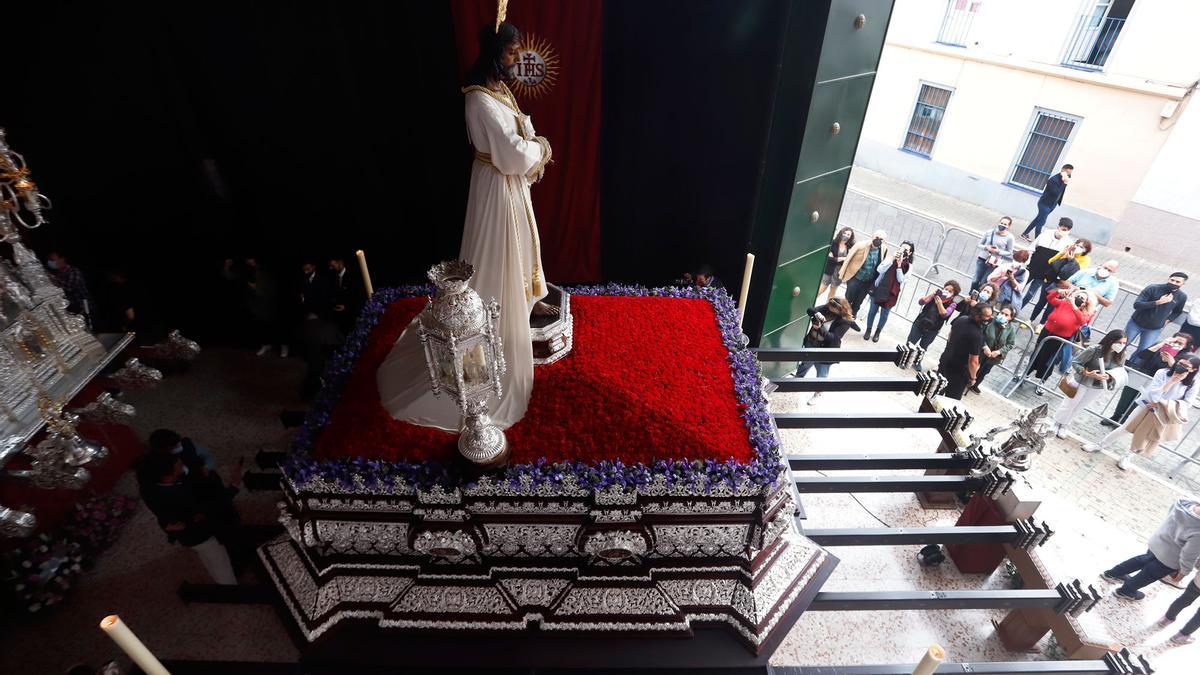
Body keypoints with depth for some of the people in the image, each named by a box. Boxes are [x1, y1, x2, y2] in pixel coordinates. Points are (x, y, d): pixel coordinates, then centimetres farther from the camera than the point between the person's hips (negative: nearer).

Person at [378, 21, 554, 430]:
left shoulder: (499, 89, 7)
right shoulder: (481, 100, -24)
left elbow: (522, 133, 10)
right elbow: (515, 154, -27)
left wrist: (533, 147, -9)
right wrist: (539, 148, -9)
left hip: (511, 184, 9)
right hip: (498, 189, -9)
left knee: (520, 246, 24)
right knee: (497, 261, -1)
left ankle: (527, 299, 47)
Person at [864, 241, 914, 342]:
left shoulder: (908, 266, -3)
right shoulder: (891, 257, -1)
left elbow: (901, 280, -13)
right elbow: (880, 269, -11)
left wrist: (899, 265, -18)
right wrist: (892, 260, -19)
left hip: (891, 293, -1)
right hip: (879, 289, 1)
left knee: (884, 314, 9)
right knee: (873, 310, 9)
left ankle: (877, 333, 28)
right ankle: (868, 330, 26)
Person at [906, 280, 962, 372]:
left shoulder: (952, 304, -6)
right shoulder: (937, 294, -4)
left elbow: (944, 314, -21)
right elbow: (921, 302, -12)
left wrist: (939, 303, -34)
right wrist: (931, 294, -25)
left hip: (932, 330, 0)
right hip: (920, 324, 0)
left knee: (923, 347, 13)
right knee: (910, 343, 5)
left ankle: (917, 363, 32)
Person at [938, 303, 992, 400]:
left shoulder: (961, 319, -9)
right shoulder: (977, 335, -30)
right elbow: (973, 361, -24)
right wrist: (973, 378, -9)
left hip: (945, 360, 7)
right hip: (958, 371, -7)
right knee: (952, 399, 9)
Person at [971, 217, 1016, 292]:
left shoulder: (1009, 237, -6)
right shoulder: (990, 232, 0)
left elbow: (1009, 253, -1)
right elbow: (979, 245, 7)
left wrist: (998, 251, -18)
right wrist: (986, 247, -14)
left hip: (994, 263, -2)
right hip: (982, 259, 2)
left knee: (983, 283, -1)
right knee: (975, 281, 6)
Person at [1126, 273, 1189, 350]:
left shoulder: (1182, 297, -5)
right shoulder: (1153, 288, -16)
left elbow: (1177, 312, 16)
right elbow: (1136, 305, -23)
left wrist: (1167, 320, 1)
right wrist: (1158, 302, -30)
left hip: (1154, 329, 2)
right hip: (1136, 323, -2)